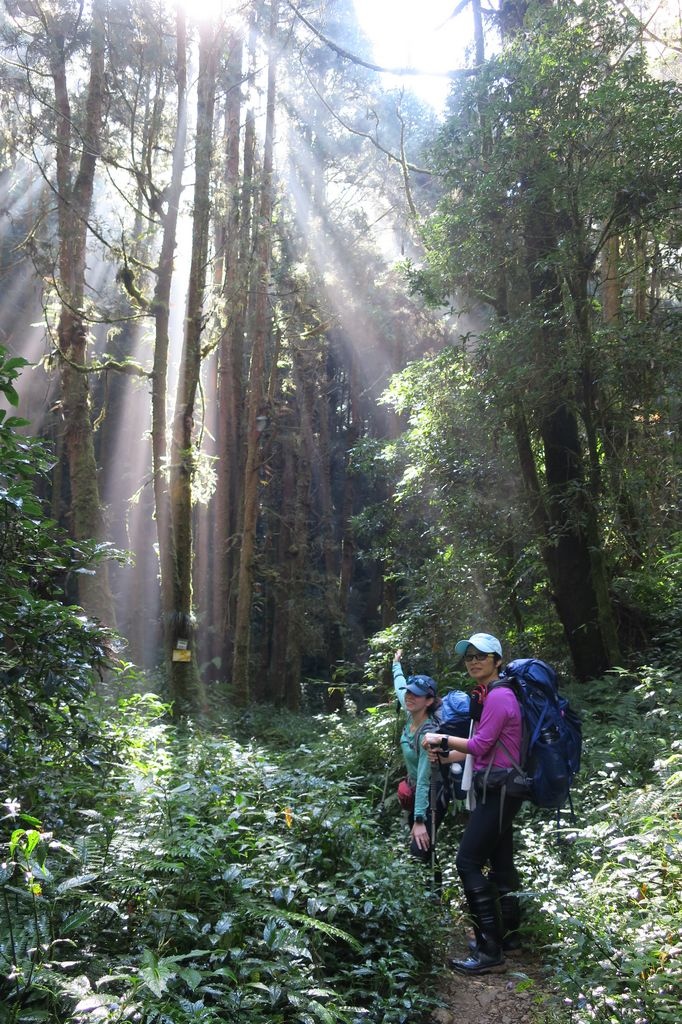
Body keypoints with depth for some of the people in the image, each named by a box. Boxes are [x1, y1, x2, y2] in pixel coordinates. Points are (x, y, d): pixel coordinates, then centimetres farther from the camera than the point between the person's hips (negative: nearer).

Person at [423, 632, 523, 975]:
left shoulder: (498, 696, -16)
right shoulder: (488, 695, 13)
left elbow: (481, 745, -16)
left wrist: (441, 739, -6)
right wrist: (444, 752, 8)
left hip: (498, 789, -10)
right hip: (495, 788, 10)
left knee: (468, 862, -10)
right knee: (500, 862, 16)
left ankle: (490, 949, -6)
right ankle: (507, 934, 27)